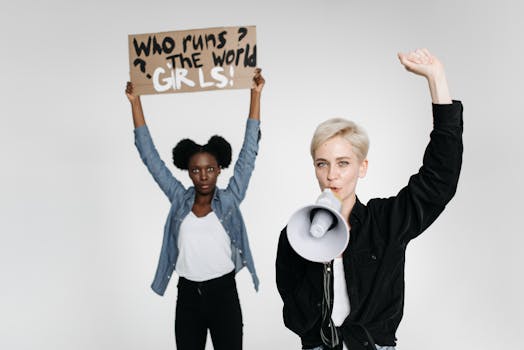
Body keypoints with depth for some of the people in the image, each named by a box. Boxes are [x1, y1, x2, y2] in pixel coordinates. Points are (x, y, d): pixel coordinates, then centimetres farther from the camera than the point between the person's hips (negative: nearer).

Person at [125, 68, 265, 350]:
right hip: (187, 297, 2)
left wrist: (255, 95, -8)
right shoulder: (179, 199, 2)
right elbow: (149, 154, 3)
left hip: (224, 294, -2)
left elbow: (249, 150, -5)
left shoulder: (229, 200, -3)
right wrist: (135, 102, 1)